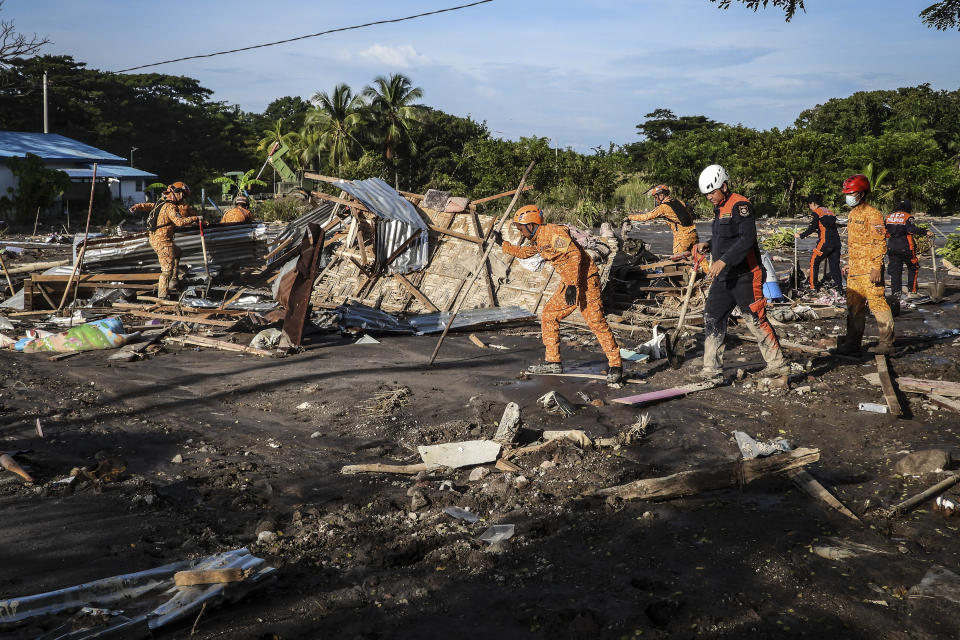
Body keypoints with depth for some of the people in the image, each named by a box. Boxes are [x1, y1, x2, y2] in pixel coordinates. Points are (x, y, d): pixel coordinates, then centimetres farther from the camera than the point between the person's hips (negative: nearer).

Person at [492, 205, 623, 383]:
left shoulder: (554, 233, -18)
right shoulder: (538, 240, 13)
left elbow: (574, 254, -26)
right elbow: (523, 252, 34)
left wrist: (572, 285, -30)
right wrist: (502, 244, 31)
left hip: (585, 280, -10)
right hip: (569, 283, 10)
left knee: (597, 323, -12)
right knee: (548, 315, 9)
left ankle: (616, 366, -5)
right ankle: (553, 362, 15)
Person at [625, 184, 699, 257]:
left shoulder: (663, 207, -8)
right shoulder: (679, 202, 13)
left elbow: (646, 216, -4)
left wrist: (629, 217, 6)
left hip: (682, 237, -7)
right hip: (693, 234, 7)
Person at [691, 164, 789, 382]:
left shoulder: (740, 205, -14)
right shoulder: (719, 209, 16)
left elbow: (747, 239, -23)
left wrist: (723, 260, -27)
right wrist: (708, 245, 8)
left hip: (745, 276, -9)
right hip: (723, 277, 9)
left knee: (756, 320, -2)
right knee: (712, 318, 6)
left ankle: (778, 364, 13)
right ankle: (712, 369, 10)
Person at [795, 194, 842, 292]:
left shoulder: (817, 212, -2)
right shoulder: (829, 211, 19)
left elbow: (812, 228, -9)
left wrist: (801, 235, -1)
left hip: (825, 242, -7)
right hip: (836, 241, 7)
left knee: (814, 262, 5)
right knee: (834, 264, 12)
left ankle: (813, 286, 2)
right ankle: (839, 286, 9)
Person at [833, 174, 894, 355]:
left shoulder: (873, 214, -10)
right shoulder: (852, 215, 18)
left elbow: (880, 243, -14)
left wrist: (876, 267, -20)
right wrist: (849, 264, 24)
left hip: (869, 270, -9)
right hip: (854, 270, 9)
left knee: (878, 304, -6)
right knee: (854, 306, 12)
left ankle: (886, 343, 0)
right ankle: (852, 342, 18)